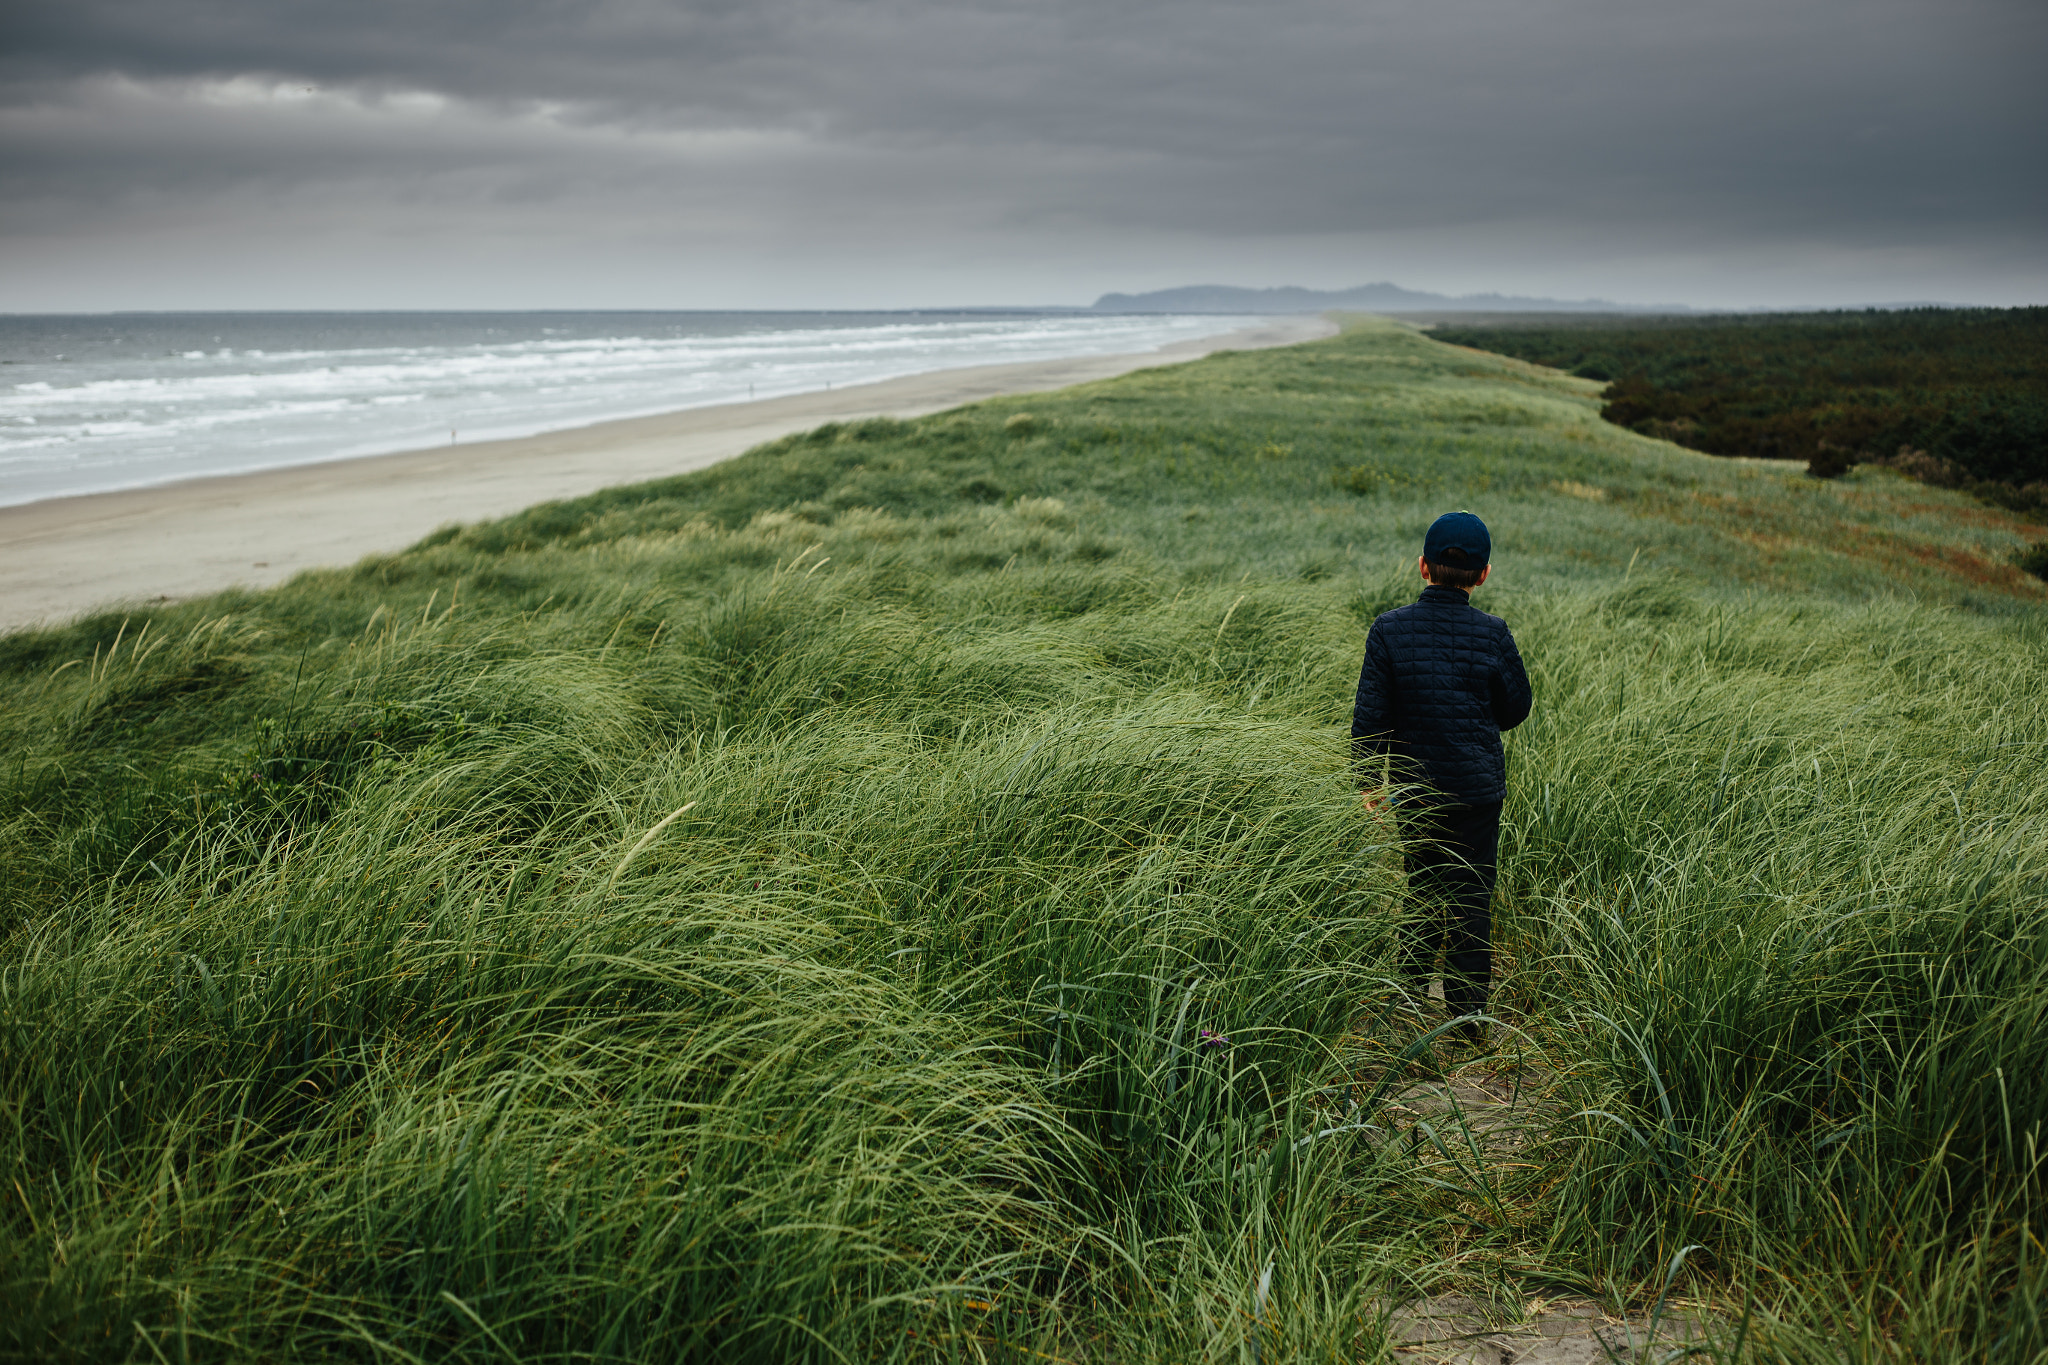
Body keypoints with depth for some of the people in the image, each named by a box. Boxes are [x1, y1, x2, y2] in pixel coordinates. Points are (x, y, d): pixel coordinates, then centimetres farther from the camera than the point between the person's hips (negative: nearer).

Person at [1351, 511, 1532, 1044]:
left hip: (1414, 784, 1)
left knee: (1424, 887, 18)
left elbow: (1369, 714, -6)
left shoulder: (1389, 629, -9)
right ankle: (1468, 1011, 11)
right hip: (1479, 784, -1)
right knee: (1472, 895, 8)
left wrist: (1370, 781, 4)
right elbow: (1516, 708, 3)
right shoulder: (1492, 634, -10)